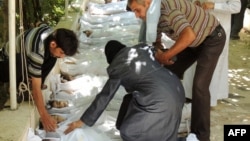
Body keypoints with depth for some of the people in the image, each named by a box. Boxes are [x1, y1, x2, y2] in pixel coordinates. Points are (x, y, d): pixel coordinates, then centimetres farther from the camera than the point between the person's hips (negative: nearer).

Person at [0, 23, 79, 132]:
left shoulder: (53, 33, -18)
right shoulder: (36, 52, -42)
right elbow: (36, 87, -38)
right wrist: (44, 115, -36)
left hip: (22, 52, 8)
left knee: (52, 58, -15)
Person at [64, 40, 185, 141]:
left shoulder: (116, 68, 2)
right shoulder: (142, 48, 15)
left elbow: (104, 97, 5)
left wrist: (83, 121, 13)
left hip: (161, 100, -8)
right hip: (176, 87, 8)